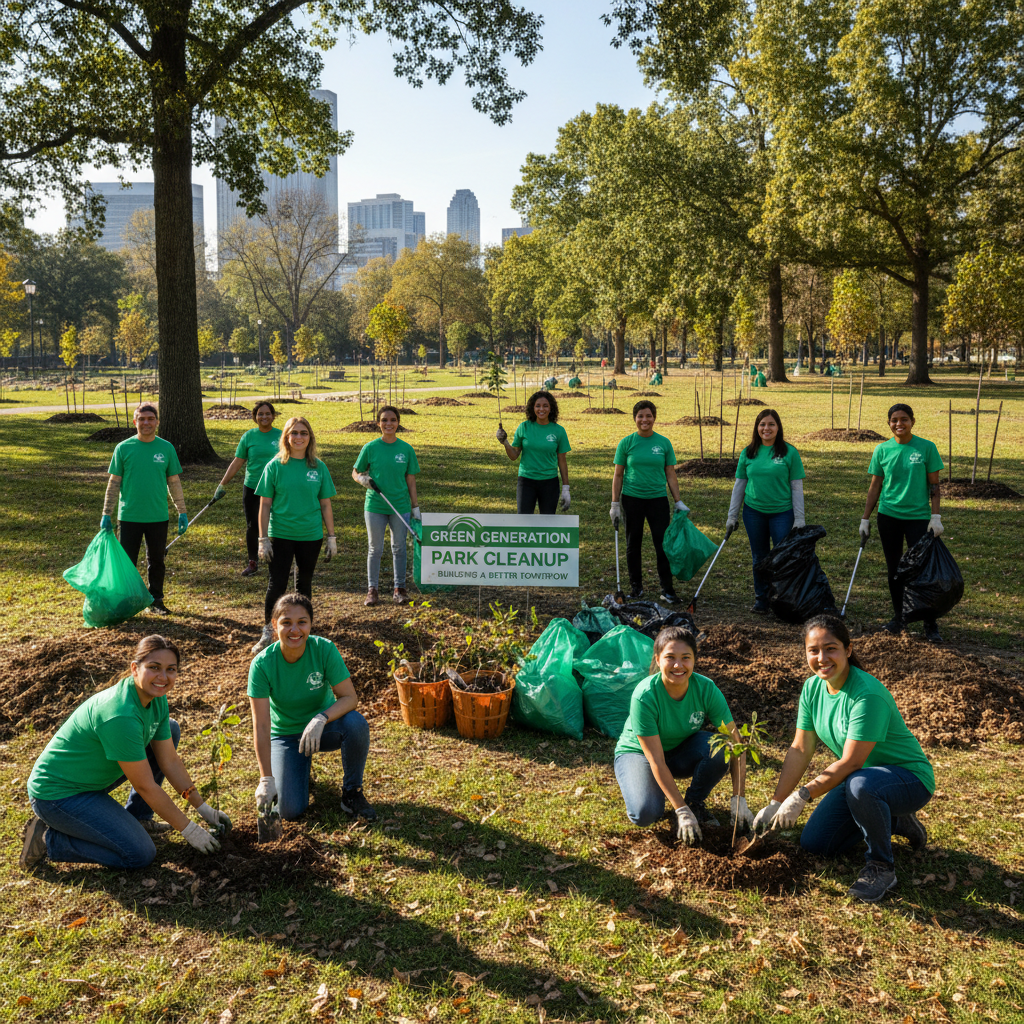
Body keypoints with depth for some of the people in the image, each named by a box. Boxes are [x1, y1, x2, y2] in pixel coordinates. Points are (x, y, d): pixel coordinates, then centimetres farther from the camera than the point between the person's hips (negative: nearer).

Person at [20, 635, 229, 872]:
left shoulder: (157, 699, -5)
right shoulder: (120, 716, -32)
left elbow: (169, 761, 4)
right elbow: (145, 786, -24)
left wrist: (204, 809, 5)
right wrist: (189, 829, -15)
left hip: (91, 780, 10)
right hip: (58, 795, -9)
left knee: (170, 729, 6)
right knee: (141, 854, -16)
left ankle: (135, 817, 13)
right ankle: (49, 840, -2)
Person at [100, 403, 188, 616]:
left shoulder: (166, 448, 2)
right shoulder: (123, 448, -2)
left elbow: (174, 482, 7)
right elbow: (114, 483, 2)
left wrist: (182, 512, 5)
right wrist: (106, 514, -1)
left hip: (158, 516, 1)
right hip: (129, 516, -1)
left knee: (157, 561, 10)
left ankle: (156, 600, 23)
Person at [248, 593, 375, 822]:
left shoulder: (324, 649, -21)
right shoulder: (263, 663, -23)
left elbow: (349, 697, -21)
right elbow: (261, 726, -23)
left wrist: (321, 719, -40)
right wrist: (267, 779, -28)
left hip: (323, 728, 1)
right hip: (286, 735, 0)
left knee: (356, 723, -33)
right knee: (289, 809, -17)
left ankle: (352, 792, -9)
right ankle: (302, 765, 18)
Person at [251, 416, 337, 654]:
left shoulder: (318, 467, 1)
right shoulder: (275, 465, -4)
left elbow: (325, 505, 6)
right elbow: (265, 505, -2)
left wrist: (332, 537, 5)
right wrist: (263, 540, -5)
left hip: (311, 536, 2)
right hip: (280, 535, -2)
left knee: (305, 583, 12)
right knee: (277, 584, -2)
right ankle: (267, 632, 11)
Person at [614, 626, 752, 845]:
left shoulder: (706, 689, -22)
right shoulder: (645, 696, -31)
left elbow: (735, 742, -20)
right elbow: (656, 761, -29)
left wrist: (739, 799, -28)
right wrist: (682, 812, -31)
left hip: (682, 752, 3)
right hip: (638, 753, -3)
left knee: (718, 747, -29)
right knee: (646, 813, -30)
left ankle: (695, 802, -3)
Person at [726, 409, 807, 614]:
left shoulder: (789, 452, -4)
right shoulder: (748, 453, 4)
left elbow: (797, 487, -2)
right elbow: (739, 485, 10)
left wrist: (799, 519, -5)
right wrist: (732, 516, 8)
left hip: (782, 512, -3)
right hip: (754, 512, 3)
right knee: (759, 558, 10)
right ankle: (761, 599, 23)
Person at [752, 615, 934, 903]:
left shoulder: (867, 695, -30)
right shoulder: (813, 687, -6)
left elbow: (850, 763, -29)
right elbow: (800, 749, -2)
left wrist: (802, 796, -30)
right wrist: (776, 803, -7)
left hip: (910, 778, -8)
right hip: (859, 776, 8)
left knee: (860, 785, -40)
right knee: (814, 845, 3)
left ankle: (881, 867, -12)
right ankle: (893, 821, 22)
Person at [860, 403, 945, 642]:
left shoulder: (926, 448, -4)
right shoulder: (882, 450, 2)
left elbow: (934, 484, 0)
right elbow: (875, 486, 8)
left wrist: (936, 517, -7)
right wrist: (865, 519, 6)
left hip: (918, 516, -3)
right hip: (888, 516, 3)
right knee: (894, 568, 10)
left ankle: (930, 625, 3)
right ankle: (898, 617, 23)